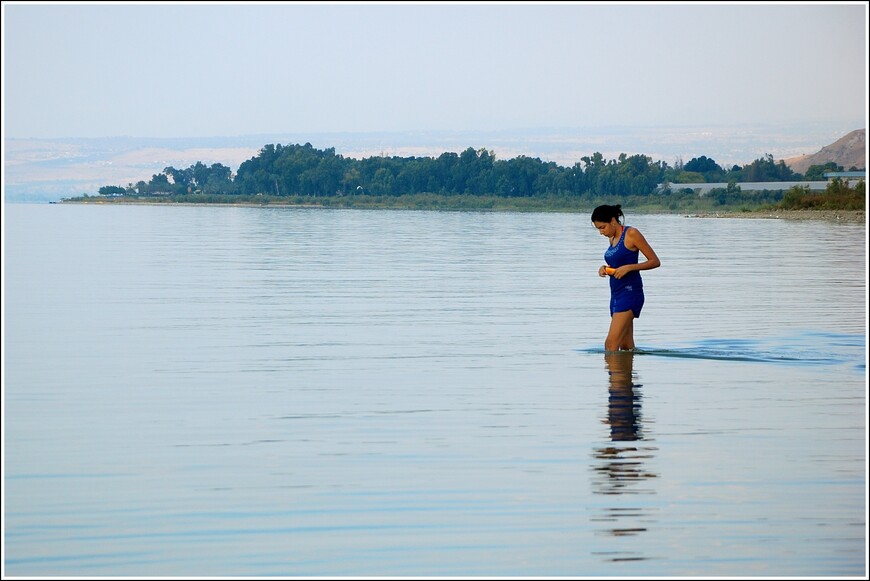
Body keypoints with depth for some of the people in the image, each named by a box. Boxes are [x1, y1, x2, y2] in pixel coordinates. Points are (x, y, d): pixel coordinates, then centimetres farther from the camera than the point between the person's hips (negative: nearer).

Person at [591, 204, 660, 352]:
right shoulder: (612, 238, 15)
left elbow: (655, 261, -8)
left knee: (611, 344, -17)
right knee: (626, 347, 6)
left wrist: (628, 267, -17)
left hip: (630, 291, -9)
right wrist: (606, 268, 6)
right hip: (616, 293, 9)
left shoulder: (631, 234, -8)